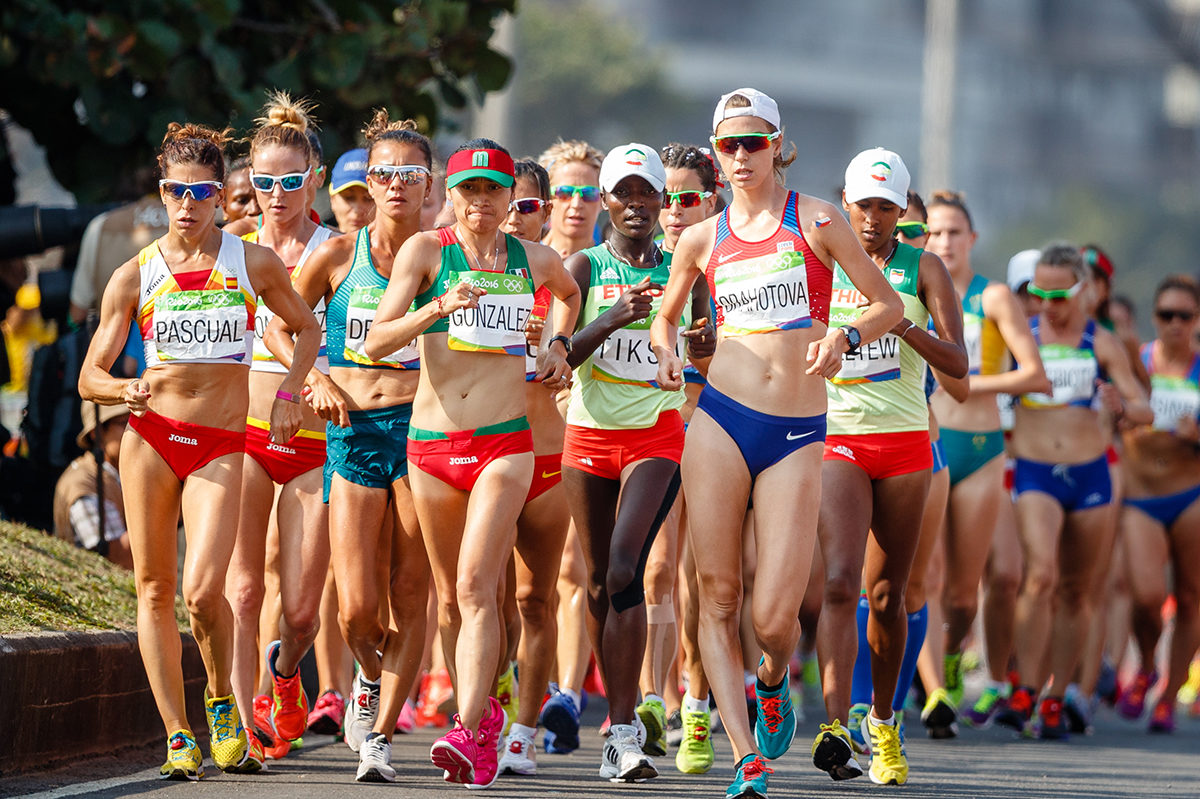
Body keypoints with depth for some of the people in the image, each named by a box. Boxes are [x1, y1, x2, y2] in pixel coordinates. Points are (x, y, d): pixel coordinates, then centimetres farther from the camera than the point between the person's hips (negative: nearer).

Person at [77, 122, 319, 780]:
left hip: (221, 447, -1)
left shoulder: (254, 263, 2)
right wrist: (125, 390, -19)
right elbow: (89, 379, 3)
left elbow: (307, 328, 20)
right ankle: (178, 736, 8)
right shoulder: (135, 275, 2)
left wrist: (287, 392, 5)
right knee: (154, 589, 1)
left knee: (203, 591, -16)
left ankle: (221, 700, 11)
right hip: (150, 436, 2)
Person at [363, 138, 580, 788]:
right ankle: (481, 713, 28)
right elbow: (376, 341, -9)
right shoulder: (426, 251, 0)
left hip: (504, 445, -1)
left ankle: (468, 732, -24)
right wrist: (439, 307, -22)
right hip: (432, 441, 1)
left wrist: (558, 345, 18)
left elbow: (569, 292, 34)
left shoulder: (534, 260, 8)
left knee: (477, 587, -17)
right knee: (449, 595, 10)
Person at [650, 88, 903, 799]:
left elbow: (889, 304, 7)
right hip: (720, 420, 2)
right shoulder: (703, 239, 10)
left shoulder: (816, 219, 3)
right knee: (718, 597, -5)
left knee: (775, 616, -7)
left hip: (798, 434, -2)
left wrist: (845, 338, -13)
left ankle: (773, 683, 28)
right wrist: (668, 354, 2)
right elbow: (666, 316, 25)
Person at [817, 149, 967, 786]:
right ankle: (835, 727, -27)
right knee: (839, 582, -19)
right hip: (836, 440, -1)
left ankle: (883, 724, 27)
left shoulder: (922, 269, 3)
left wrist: (901, 323, -22)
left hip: (905, 444, 1)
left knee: (886, 594, 8)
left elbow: (957, 363, -6)